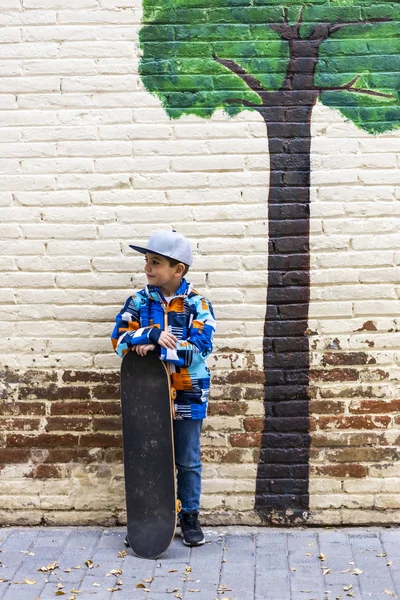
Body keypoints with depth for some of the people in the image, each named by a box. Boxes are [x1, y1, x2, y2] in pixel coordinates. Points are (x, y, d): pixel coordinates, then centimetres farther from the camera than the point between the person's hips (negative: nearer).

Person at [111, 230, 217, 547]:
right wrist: (152, 334, -27)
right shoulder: (139, 301, 1)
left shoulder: (198, 304, -7)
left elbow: (201, 347, -18)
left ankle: (190, 517, 24)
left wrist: (156, 348, -23)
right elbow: (120, 337, -9)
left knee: (188, 461, 9)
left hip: (187, 395, -2)